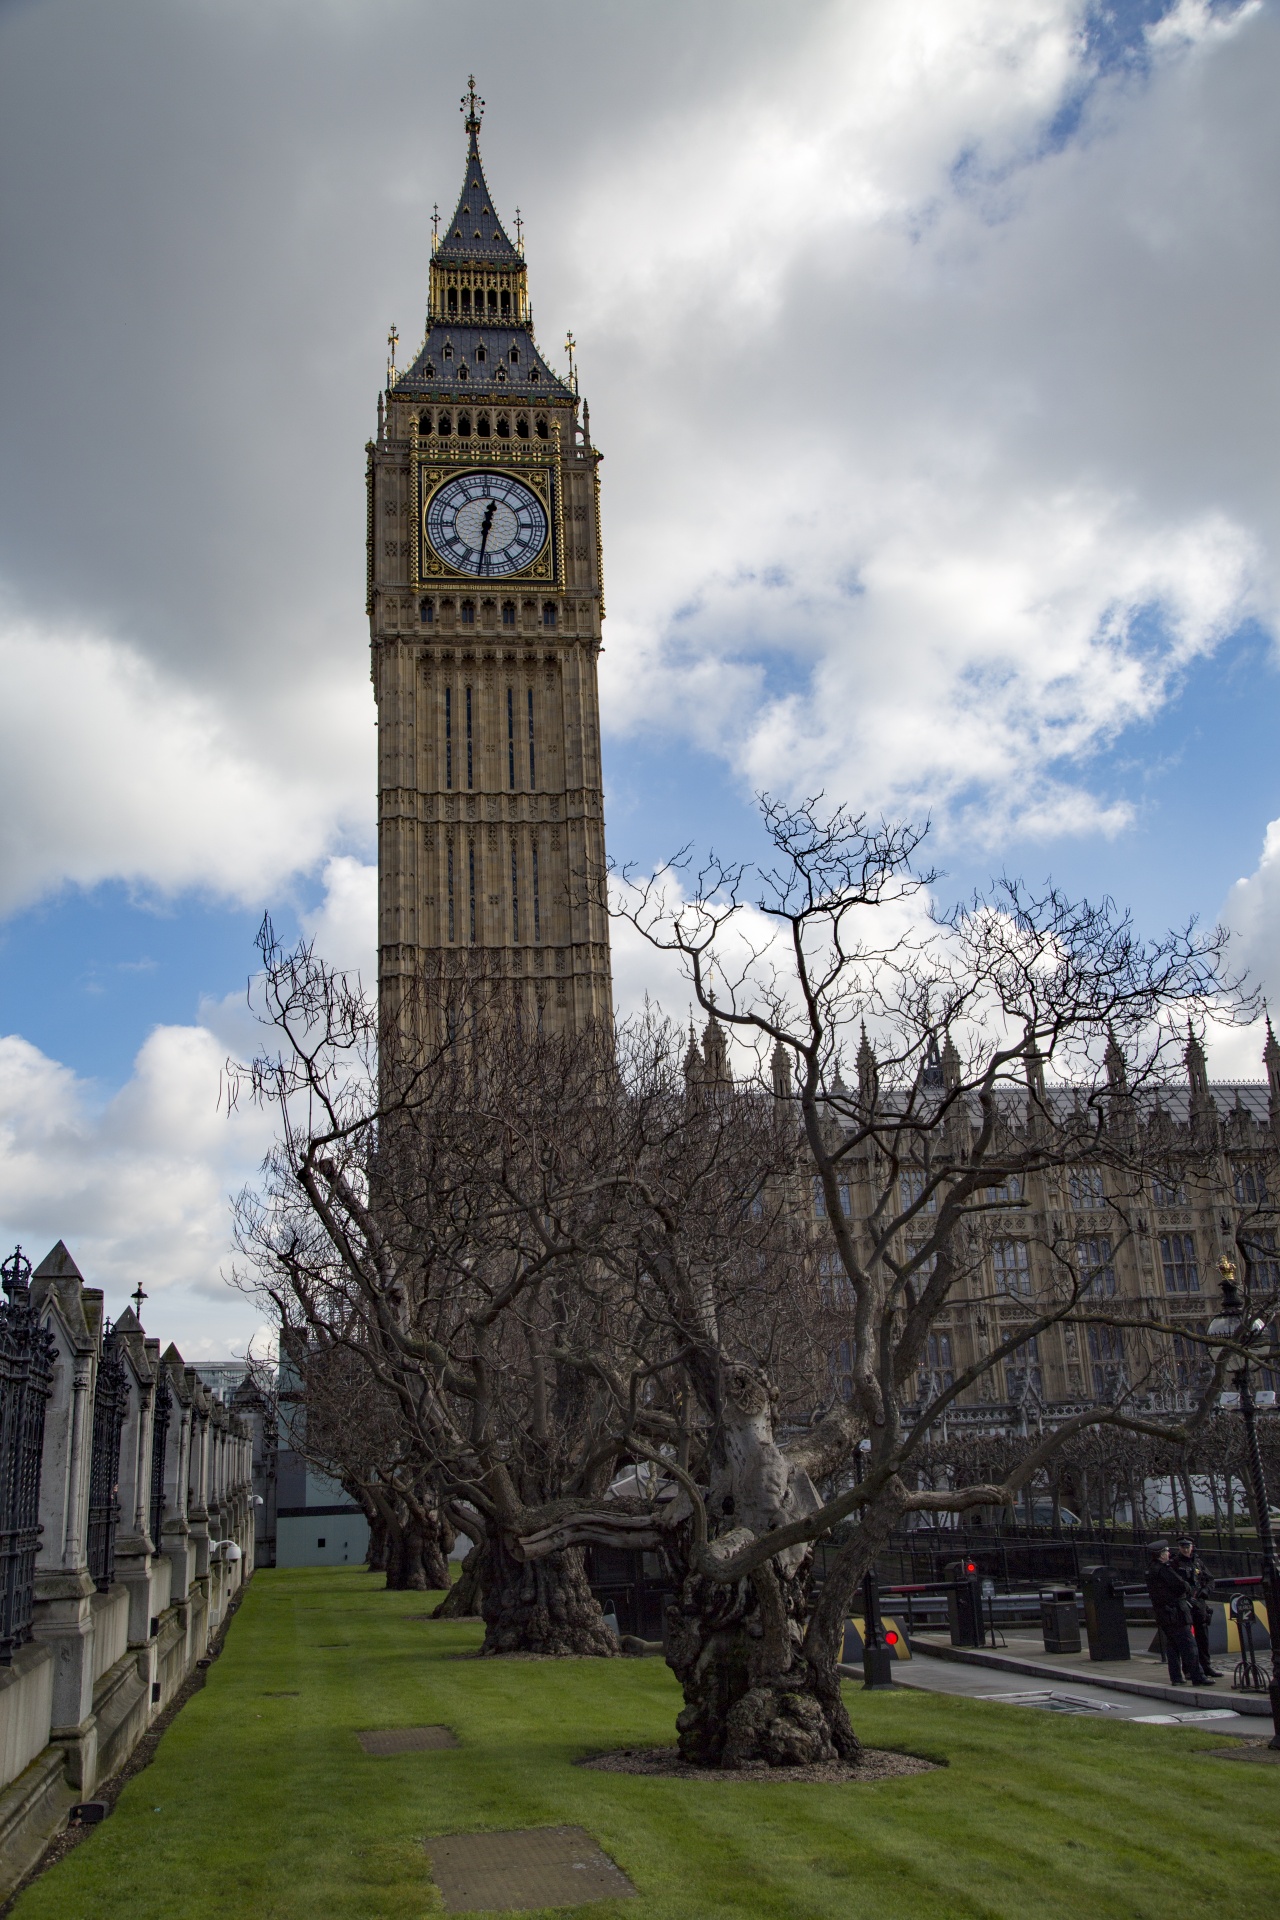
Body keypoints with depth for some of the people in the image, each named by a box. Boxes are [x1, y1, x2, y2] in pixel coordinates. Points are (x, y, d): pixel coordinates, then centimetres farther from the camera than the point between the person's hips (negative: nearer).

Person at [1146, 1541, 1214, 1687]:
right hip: (1175, 1613, -9)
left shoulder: (1150, 1570, 13)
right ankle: (1197, 1677, -5)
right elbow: (1181, 1586, -19)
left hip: (1161, 1614, 9)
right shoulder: (1163, 1569, -17)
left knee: (1171, 1647, 12)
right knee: (1188, 1645, -5)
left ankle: (1175, 1677, 13)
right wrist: (1186, 1584, 2)